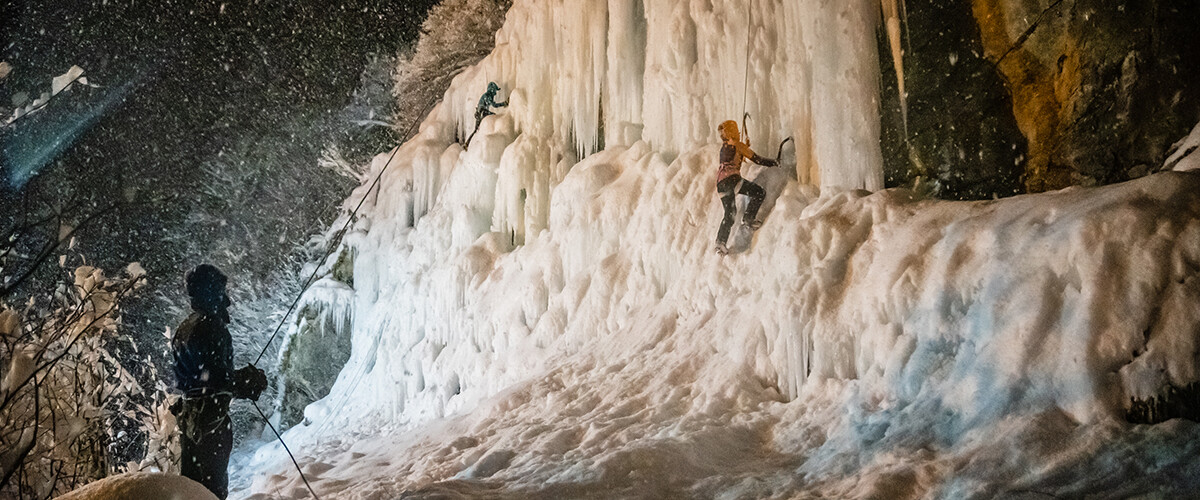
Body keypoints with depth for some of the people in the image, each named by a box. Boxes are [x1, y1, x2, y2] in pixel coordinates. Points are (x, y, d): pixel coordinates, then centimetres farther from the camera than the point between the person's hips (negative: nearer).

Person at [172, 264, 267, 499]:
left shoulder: (186, 328, 13)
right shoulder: (212, 327, -17)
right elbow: (216, 376, -24)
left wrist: (241, 380, 20)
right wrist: (250, 382, -8)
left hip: (189, 415, 9)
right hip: (212, 416, -9)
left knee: (192, 480, 17)